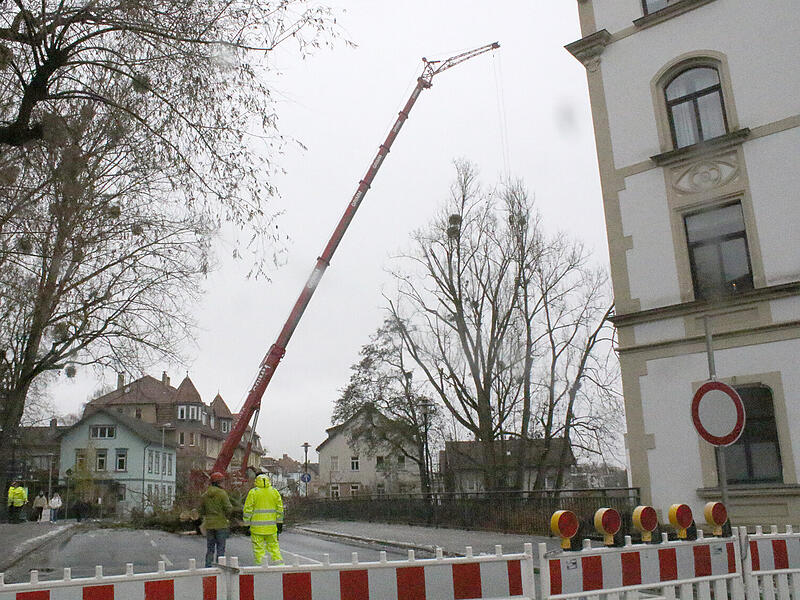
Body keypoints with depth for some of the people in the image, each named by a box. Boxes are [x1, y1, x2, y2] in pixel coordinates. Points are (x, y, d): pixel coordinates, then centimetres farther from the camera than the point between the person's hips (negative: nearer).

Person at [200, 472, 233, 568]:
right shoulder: (222, 493, -12)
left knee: (210, 548, 13)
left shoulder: (205, 495, 5)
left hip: (209, 525, 5)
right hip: (221, 524, -5)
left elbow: (201, 511, 9)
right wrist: (231, 506, 6)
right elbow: (228, 509, -15)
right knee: (220, 548, 2)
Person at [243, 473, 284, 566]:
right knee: (273, 545, 13)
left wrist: (247, 523, 2)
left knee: (258, 547, 3)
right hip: (271, 526, 3)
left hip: (257, 525, -3)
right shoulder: (274, 491, 7)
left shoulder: (253, 492, -2)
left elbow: (248, 509, -4)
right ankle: (279, 563, 8)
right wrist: (279, 523, 13)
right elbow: (280, 508, 8)